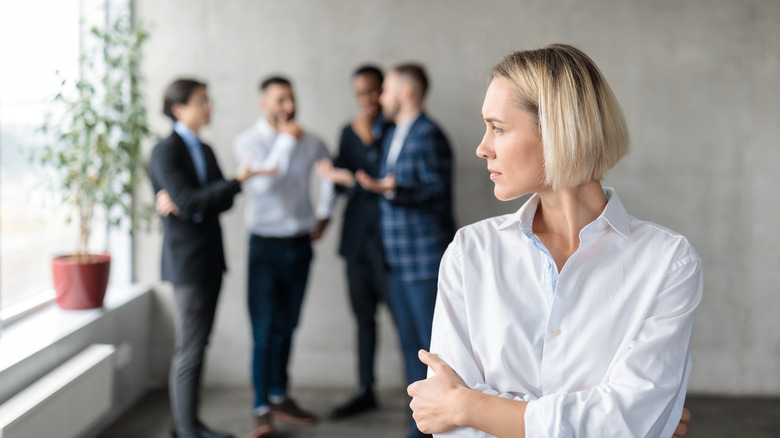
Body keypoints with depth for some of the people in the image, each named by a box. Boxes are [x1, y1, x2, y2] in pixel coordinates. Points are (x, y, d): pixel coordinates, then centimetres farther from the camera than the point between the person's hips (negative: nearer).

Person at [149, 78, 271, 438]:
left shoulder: (204, 150, 15)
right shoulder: (165, 152, -11)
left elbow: (223, 201, 6)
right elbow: (188, 201, -21)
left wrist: (185, 204, -11)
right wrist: (237, 181, -24)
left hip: (209, 258, 8)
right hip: (187, 260, -8)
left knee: (197, 344, 13)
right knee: (190, 349, -4)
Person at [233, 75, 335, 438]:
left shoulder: (309, 142, 4)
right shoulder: (248, 141, -6)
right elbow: (263, 181, -23)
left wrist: (323, 214, 16)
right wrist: (287, 140, -18)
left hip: (300, 243, 4)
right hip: (267, 244, -4)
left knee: (286, 327, 12)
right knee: (265, 330, -5)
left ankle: (279, 397, 23)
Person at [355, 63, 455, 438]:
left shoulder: (428, 135, -13)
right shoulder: (393, 135, 16)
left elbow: (437, 192, -18)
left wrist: (393, 190, -29)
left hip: (425, 257, -9)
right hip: (400, 260, 9)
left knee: (434, 344, -5)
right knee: (411, 344, 13)